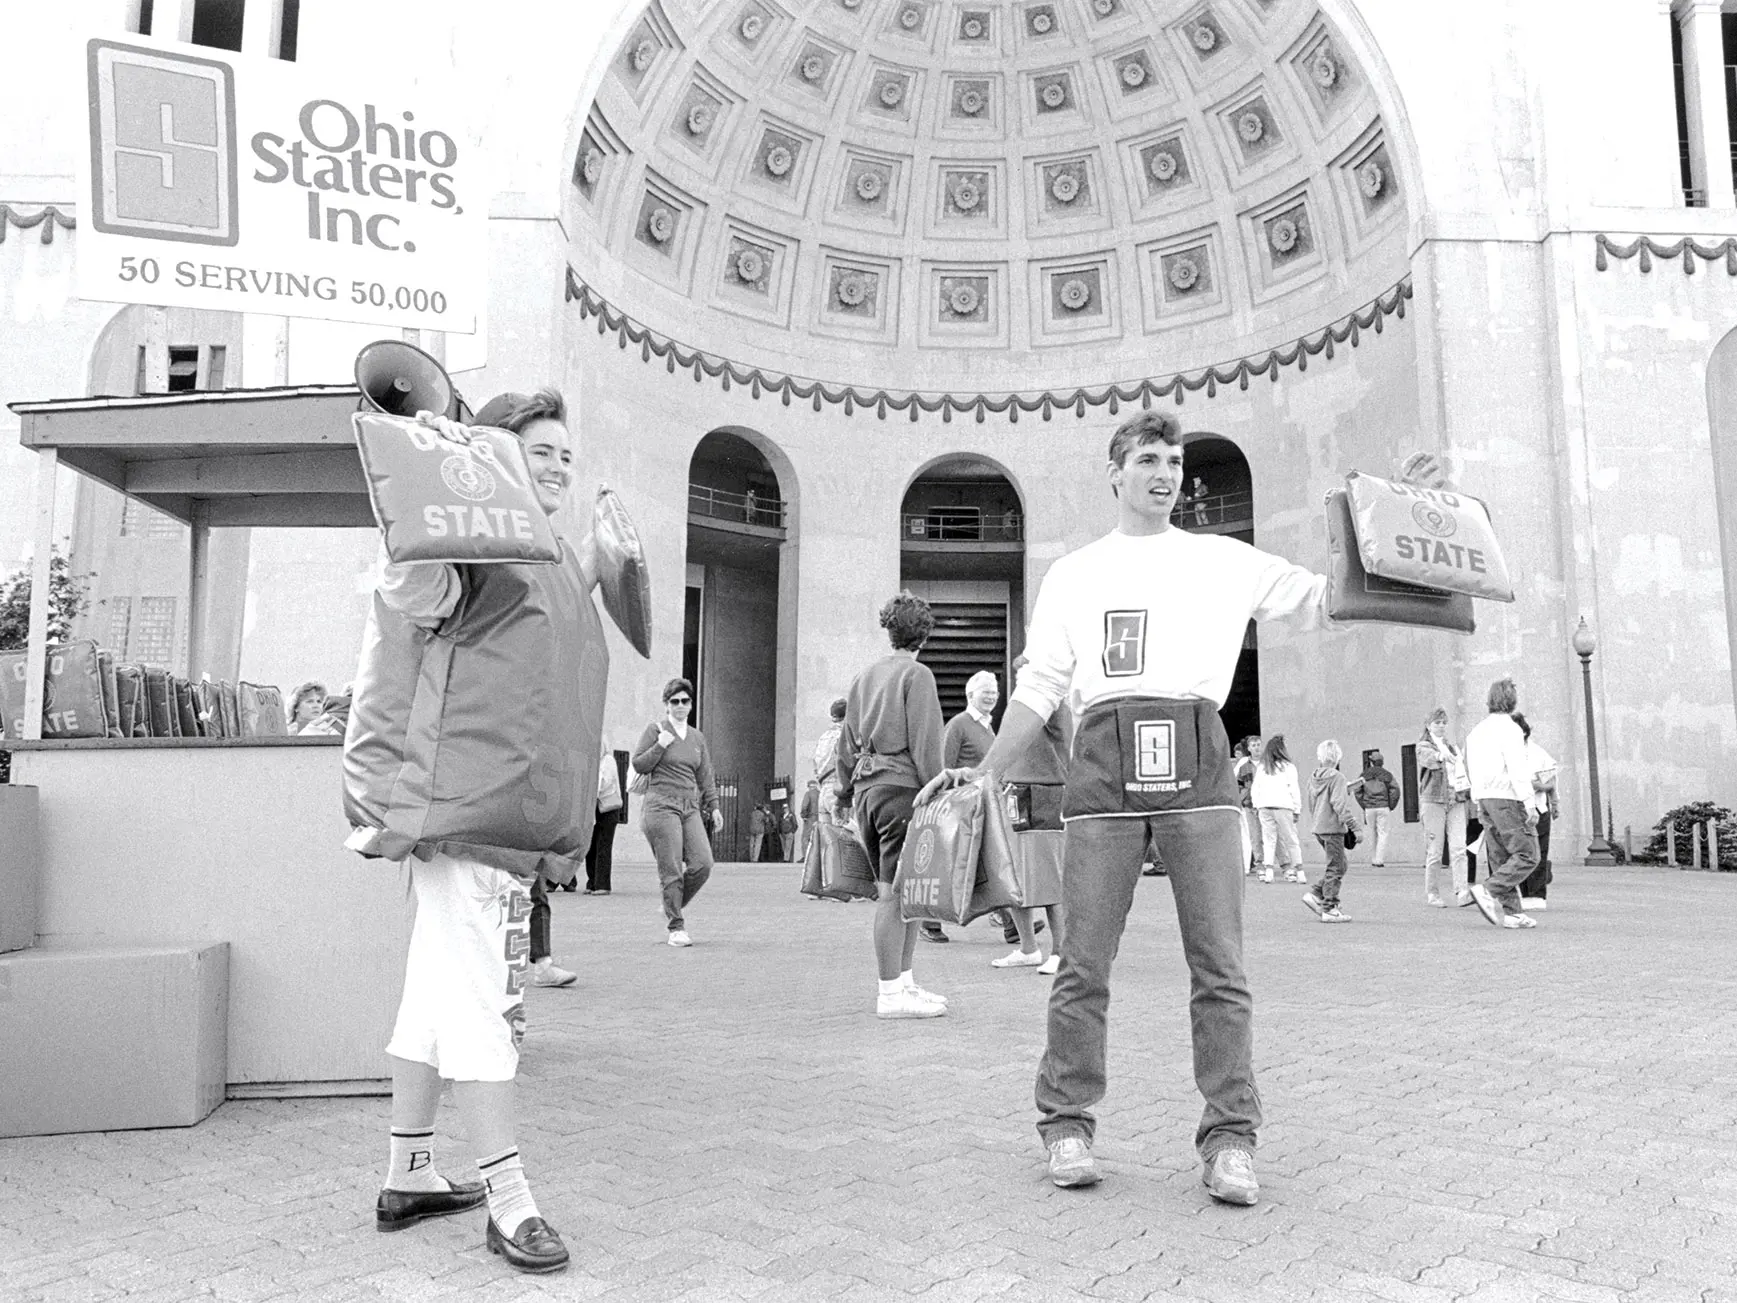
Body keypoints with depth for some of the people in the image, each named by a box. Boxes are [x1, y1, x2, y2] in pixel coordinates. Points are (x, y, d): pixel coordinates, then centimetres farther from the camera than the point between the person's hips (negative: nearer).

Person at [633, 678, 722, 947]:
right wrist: (661, 745, -10)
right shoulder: (655, 729, 3)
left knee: (702, 863, -8)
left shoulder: (697, 737, 17)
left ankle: (673, 907, 16)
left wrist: (714, 806, 13)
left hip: (690, 807, 5)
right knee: (671, 870, -7)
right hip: (661, 805, -5)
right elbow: (638, 765, 1)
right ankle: (676, 927, 2)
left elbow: (705, 776, 20)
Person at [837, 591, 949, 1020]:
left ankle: (904, 981, 17)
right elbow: (925, 743, -12)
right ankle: (890, 993, -3)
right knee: (896, 892, -6)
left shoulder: (863, 677, 17)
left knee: (898, 891, 13)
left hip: (866, 788, 8)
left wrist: (848, 792, 23)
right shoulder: (917, 675, -4)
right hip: (901, 786, -8)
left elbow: (846, 742, 18)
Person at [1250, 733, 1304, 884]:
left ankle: (1268, 869, -4)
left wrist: (1256, 806, 18)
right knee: (1291, 840, 4)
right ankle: (1299, 871, 5)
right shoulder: (1288, 767, -1)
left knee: (1268, 839, 6)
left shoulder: (1260, 767, 9)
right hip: (1283, 806, -3)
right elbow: (1294, 789, -1)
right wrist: (1297, 809, 4)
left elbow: (1255, 788, 11)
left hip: (1264, 807, 3)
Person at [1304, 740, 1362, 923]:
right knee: (1335, 868, -1)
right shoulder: (1337, 777, -12)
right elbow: (1340, 804, -19)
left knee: (1337, 866, 17)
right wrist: (1354, 826, -16)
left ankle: (1315, 894, 9)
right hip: (1333, 827, -8)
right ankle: (1329, 909, 1)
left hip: (1318, 827, 8)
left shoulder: (1313, 777, 11)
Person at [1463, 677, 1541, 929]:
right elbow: (1517, 769, -17)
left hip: (1484, 799, 8)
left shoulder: (1477, 731, 15)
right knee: (1527, 856, -5)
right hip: (1507, 797, -8)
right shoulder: (1509, 728, -10)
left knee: (1500, 858, 7)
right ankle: (1488, 890, -17)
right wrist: (1529, 804, -18)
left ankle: (1512, 912, 6)